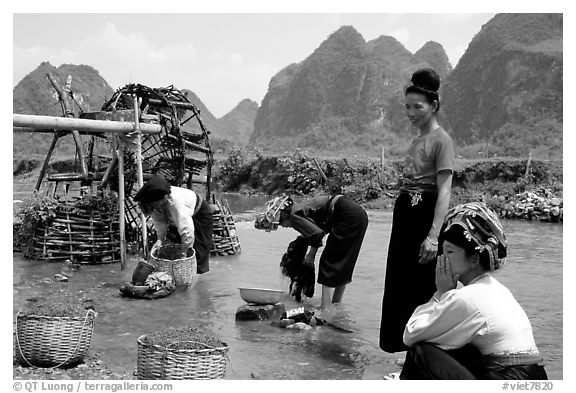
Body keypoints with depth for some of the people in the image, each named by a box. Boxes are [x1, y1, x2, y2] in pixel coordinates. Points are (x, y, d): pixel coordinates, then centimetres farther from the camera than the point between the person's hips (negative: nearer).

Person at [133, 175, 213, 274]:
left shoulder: (175, 201, -45)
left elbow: (187, 229, -45)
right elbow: (159, 220, -8)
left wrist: (184, 252, -39)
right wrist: (160, 238, -21)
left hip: (201, 214, -7)